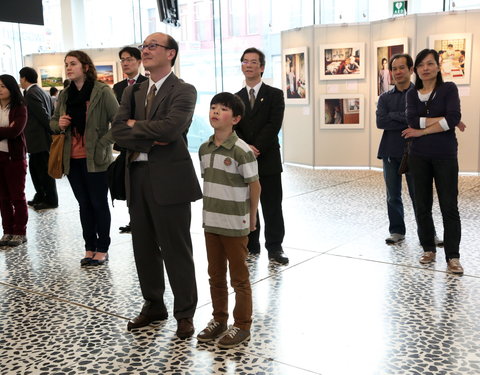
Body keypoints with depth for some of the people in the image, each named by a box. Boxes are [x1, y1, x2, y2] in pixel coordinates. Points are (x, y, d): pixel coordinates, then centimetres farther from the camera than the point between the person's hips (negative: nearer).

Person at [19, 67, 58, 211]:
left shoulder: (31, 94, -16)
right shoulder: (42, 92, 13)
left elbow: (44, 116, -20)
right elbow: (52, 113, 12)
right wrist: (55, 132, 9)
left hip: (39, 140, -9)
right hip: (40, 139, 9)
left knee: (44, 171, 2)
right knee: (35, 168, 18)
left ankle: (51, 200, 13)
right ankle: (40, 196, 28)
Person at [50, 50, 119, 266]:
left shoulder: (102, 91, -9)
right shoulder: (65, 95, 9)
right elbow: (53, 122, 19)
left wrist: (103, 143, -16)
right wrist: (59, 124, -3)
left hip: (96, 159, -6)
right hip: (72, 159, 6)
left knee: (99, 204, 4)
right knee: (84, 204, 13)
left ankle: (102, 249, 15)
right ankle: (90, 248, 22)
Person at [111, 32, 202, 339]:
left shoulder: (184, 91, -5)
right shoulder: (132, 91, 13)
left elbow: (169, 128, -22)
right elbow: (118, 132, 2)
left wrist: (135, 125, -7)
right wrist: (149, 140, -13)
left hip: (169, 180, -6)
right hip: (138, 177, 6)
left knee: (176, 250, 3)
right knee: (144, 247, 14)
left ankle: (185, 313, 18)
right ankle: (153, 305, 31)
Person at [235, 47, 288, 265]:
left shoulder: (274, 95, 2)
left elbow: (273, 126, -9)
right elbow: (232, 127, 2)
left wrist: (256, 149, -17)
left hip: (268, 160, -3)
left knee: (272, 207, 1)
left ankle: (274, 247, 9)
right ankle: (251, 246, 19)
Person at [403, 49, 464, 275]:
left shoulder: (449, 89, -1)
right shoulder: (412, 94, 7)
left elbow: (453, 119, -16)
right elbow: (412, 121, -10)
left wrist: (422, 130, -13)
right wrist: (441, 120, -12)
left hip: (445, 156, -3)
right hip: (419, 156, 3)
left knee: (449, 206, -3)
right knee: (422, 206, 8)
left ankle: (453, 257, 0)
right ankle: (428, 249, 20)